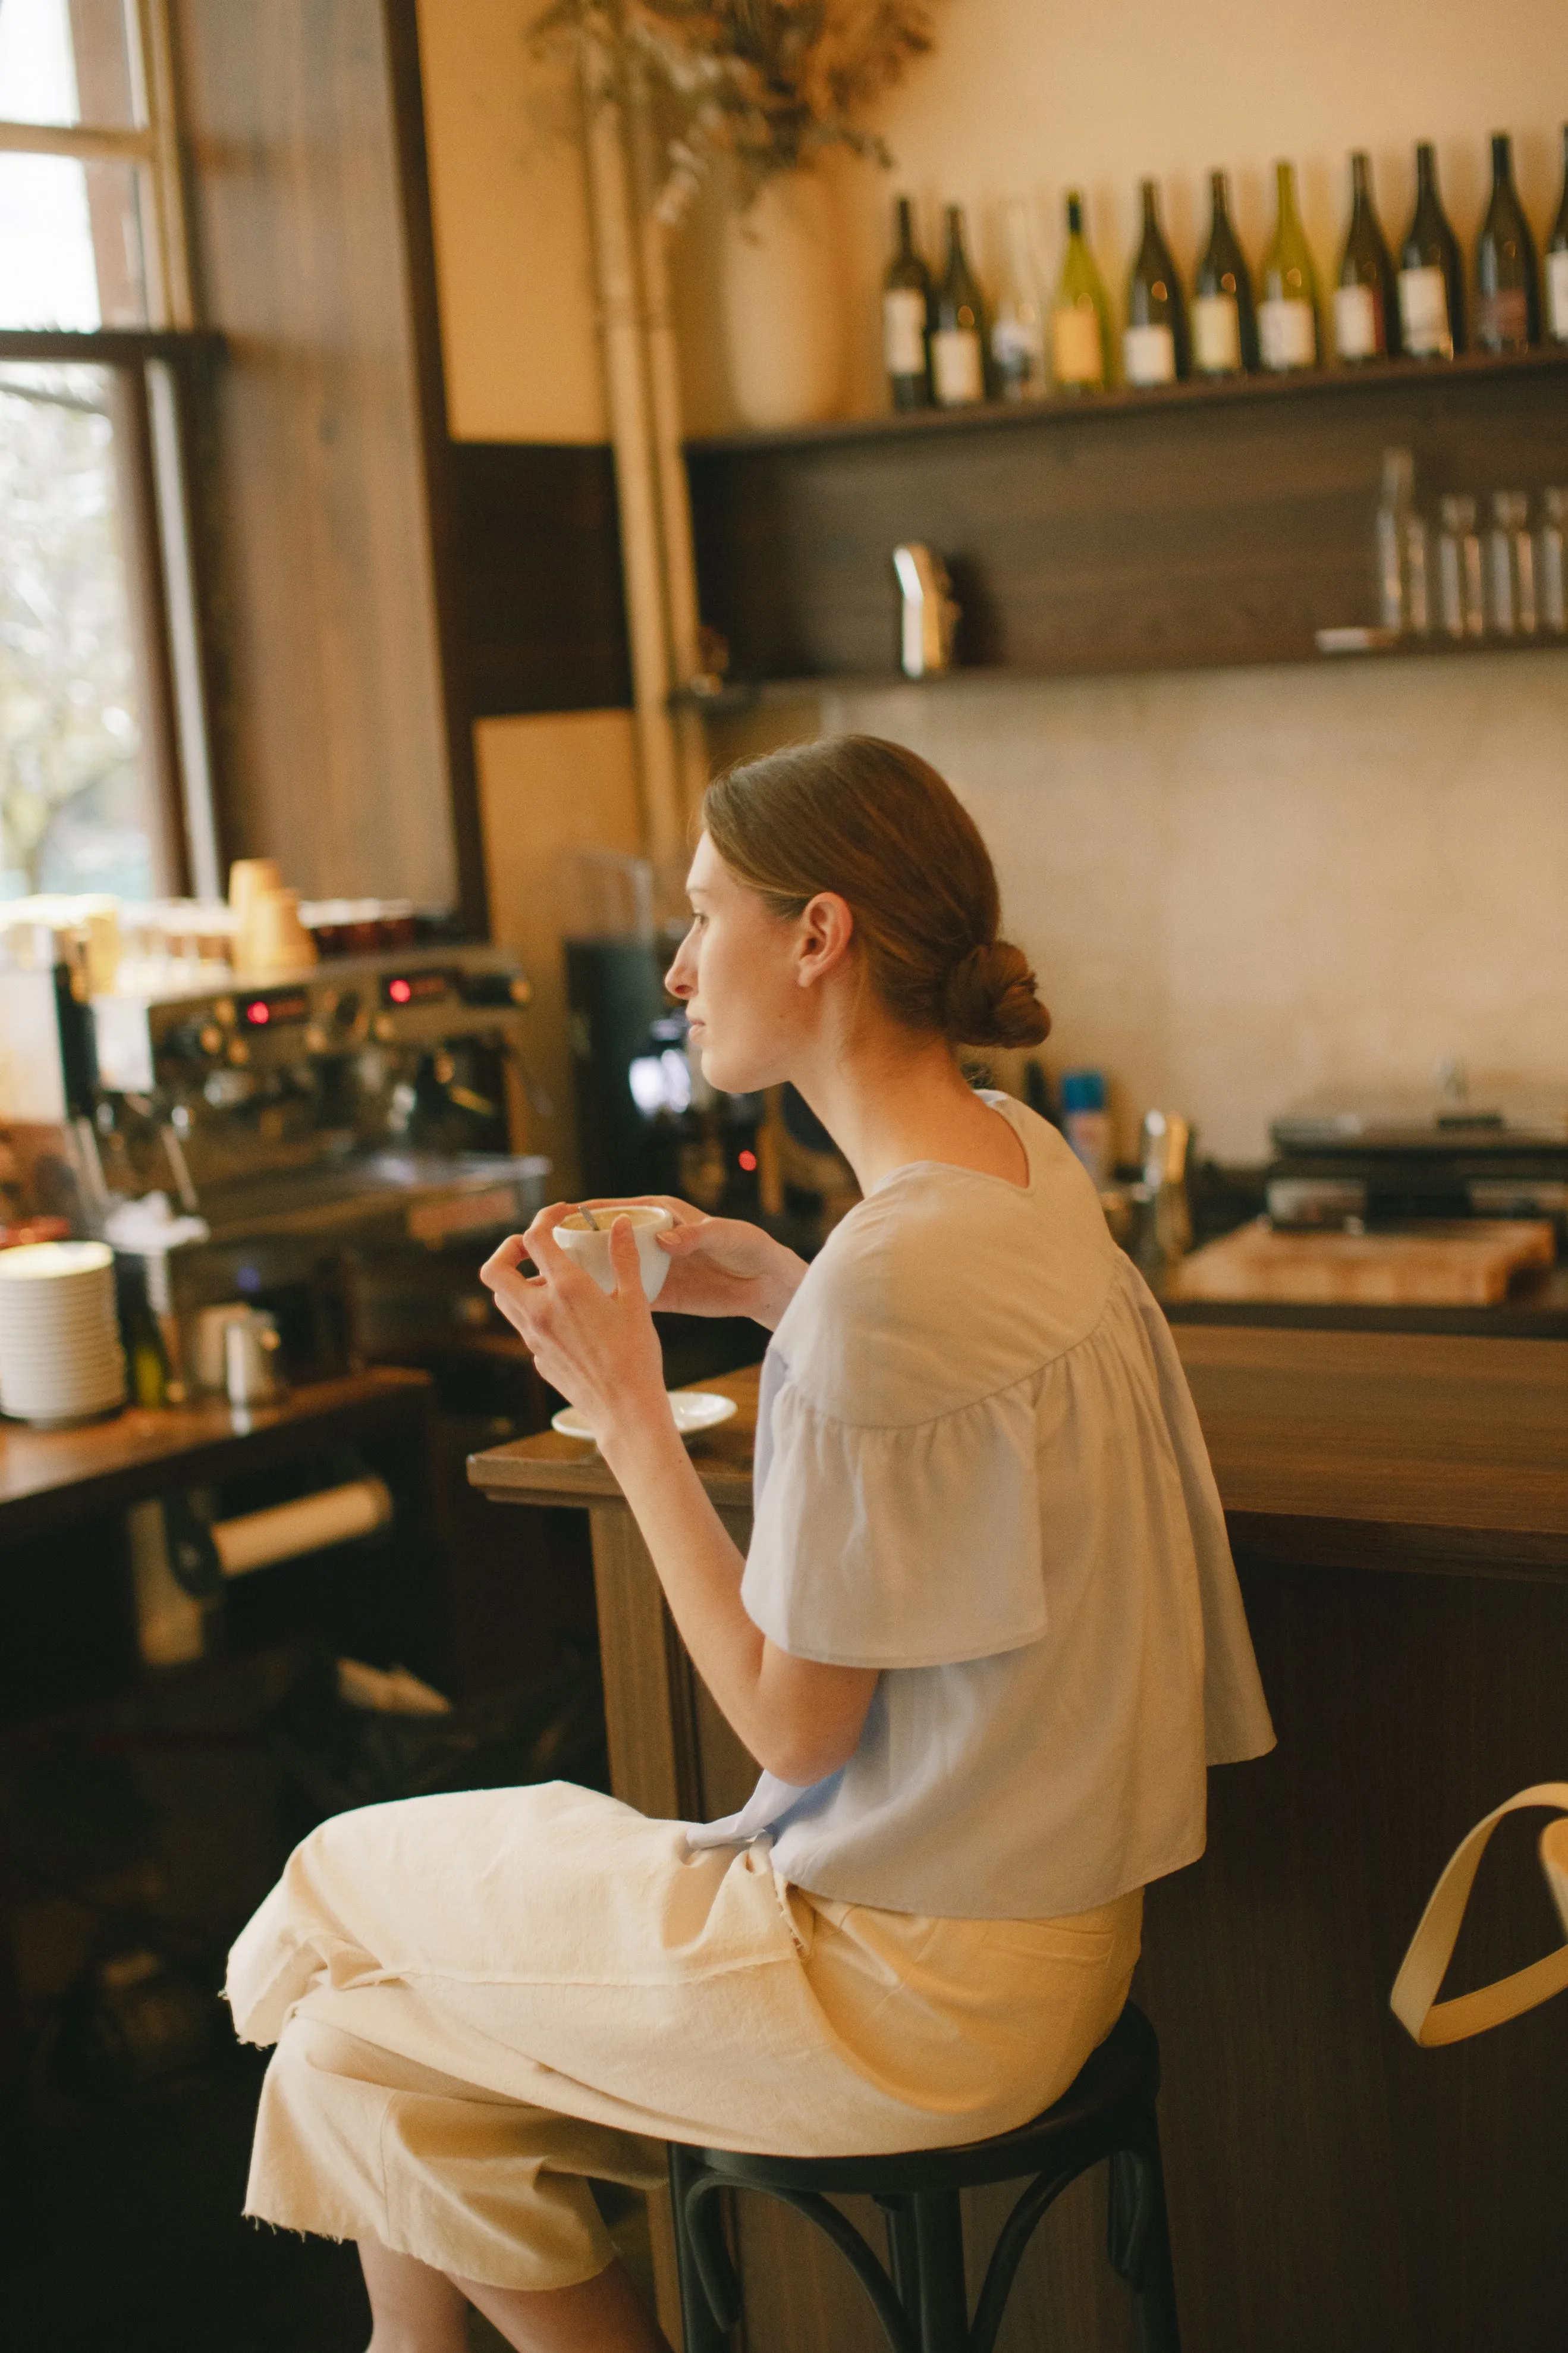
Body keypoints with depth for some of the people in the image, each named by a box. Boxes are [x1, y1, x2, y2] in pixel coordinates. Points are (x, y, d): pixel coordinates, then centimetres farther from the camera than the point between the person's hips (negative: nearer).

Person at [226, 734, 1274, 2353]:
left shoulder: (889, 1283, -27)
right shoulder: (1016, 1155, 2)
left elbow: (791, 1722, -18)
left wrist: (625, 1413, -13)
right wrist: (778, 1291, 12)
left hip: (924, 1986, -8)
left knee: (349, 1877, 9)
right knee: (351, 2070, 10)